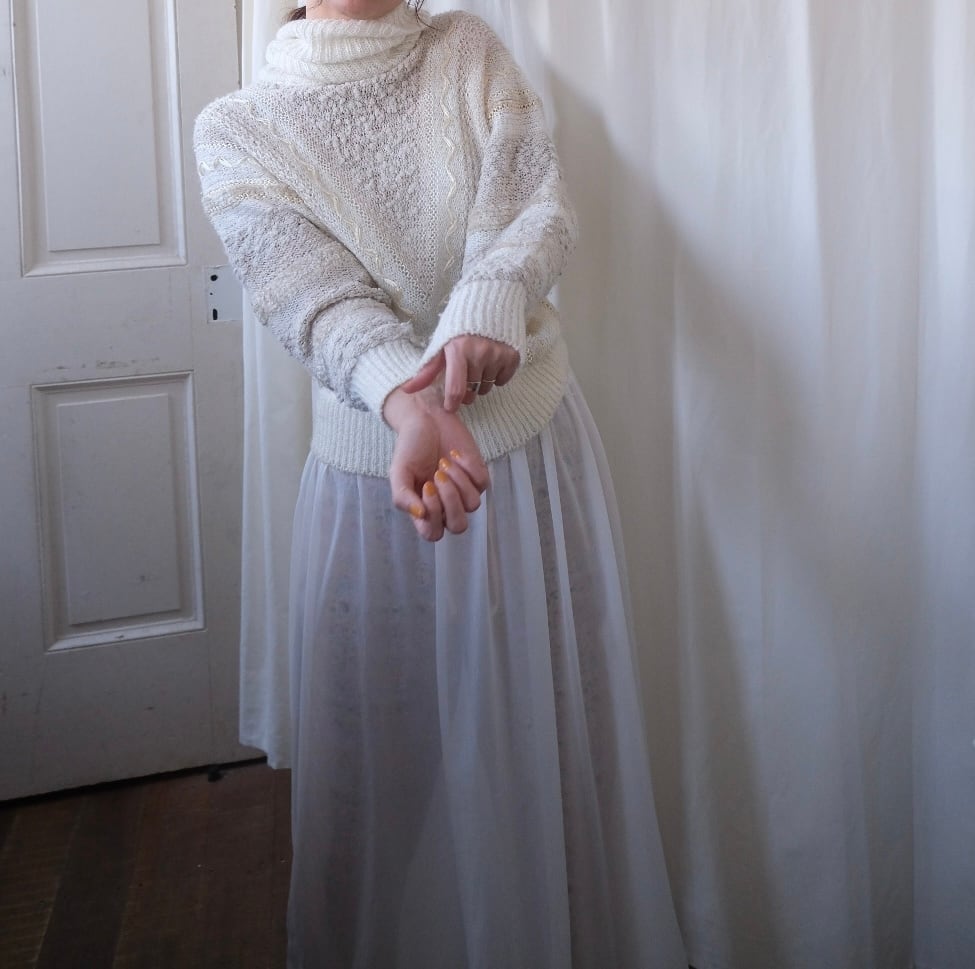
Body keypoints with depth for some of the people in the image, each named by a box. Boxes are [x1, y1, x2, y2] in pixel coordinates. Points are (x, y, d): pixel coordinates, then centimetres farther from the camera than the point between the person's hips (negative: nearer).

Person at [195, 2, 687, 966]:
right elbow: (317, 299, -17)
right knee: (388, 758, 7)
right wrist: (409, 401, -38)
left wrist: (491, 303, -33)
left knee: (559, 743, 8)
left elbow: (543, 202, -10)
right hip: (369, 476, -2)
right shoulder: (236, 132, -3)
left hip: (536, 449, 2)